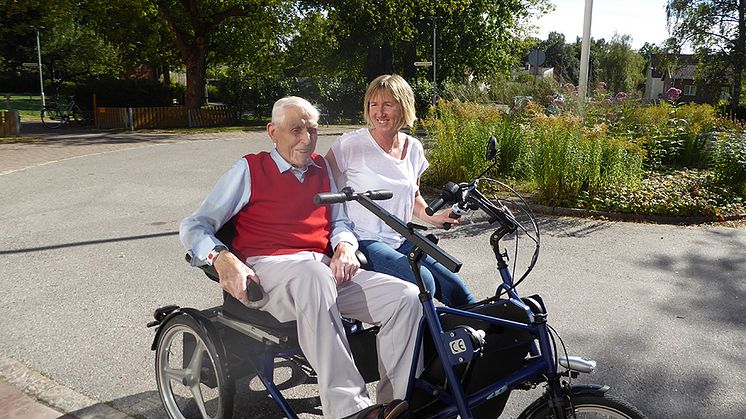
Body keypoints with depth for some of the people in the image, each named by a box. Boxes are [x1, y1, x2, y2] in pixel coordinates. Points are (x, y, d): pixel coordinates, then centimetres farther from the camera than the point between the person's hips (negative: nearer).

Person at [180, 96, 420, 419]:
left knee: (407, 297, -19)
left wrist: (345, 247, 1)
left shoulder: (321, 168, 22)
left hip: (326, 273, 5)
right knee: (312, 273, -41)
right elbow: (194, 226, 4)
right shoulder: (250, 169, 8)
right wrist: (222, 258, -19)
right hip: (268, 270, -5)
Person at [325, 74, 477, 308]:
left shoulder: (413, 148, 9)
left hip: (401, 242, 6)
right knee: (422, 282, -27)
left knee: (454, 287, -8)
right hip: (363, 242, -5)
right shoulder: (351, 144, -9)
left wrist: (435, 217, 4)